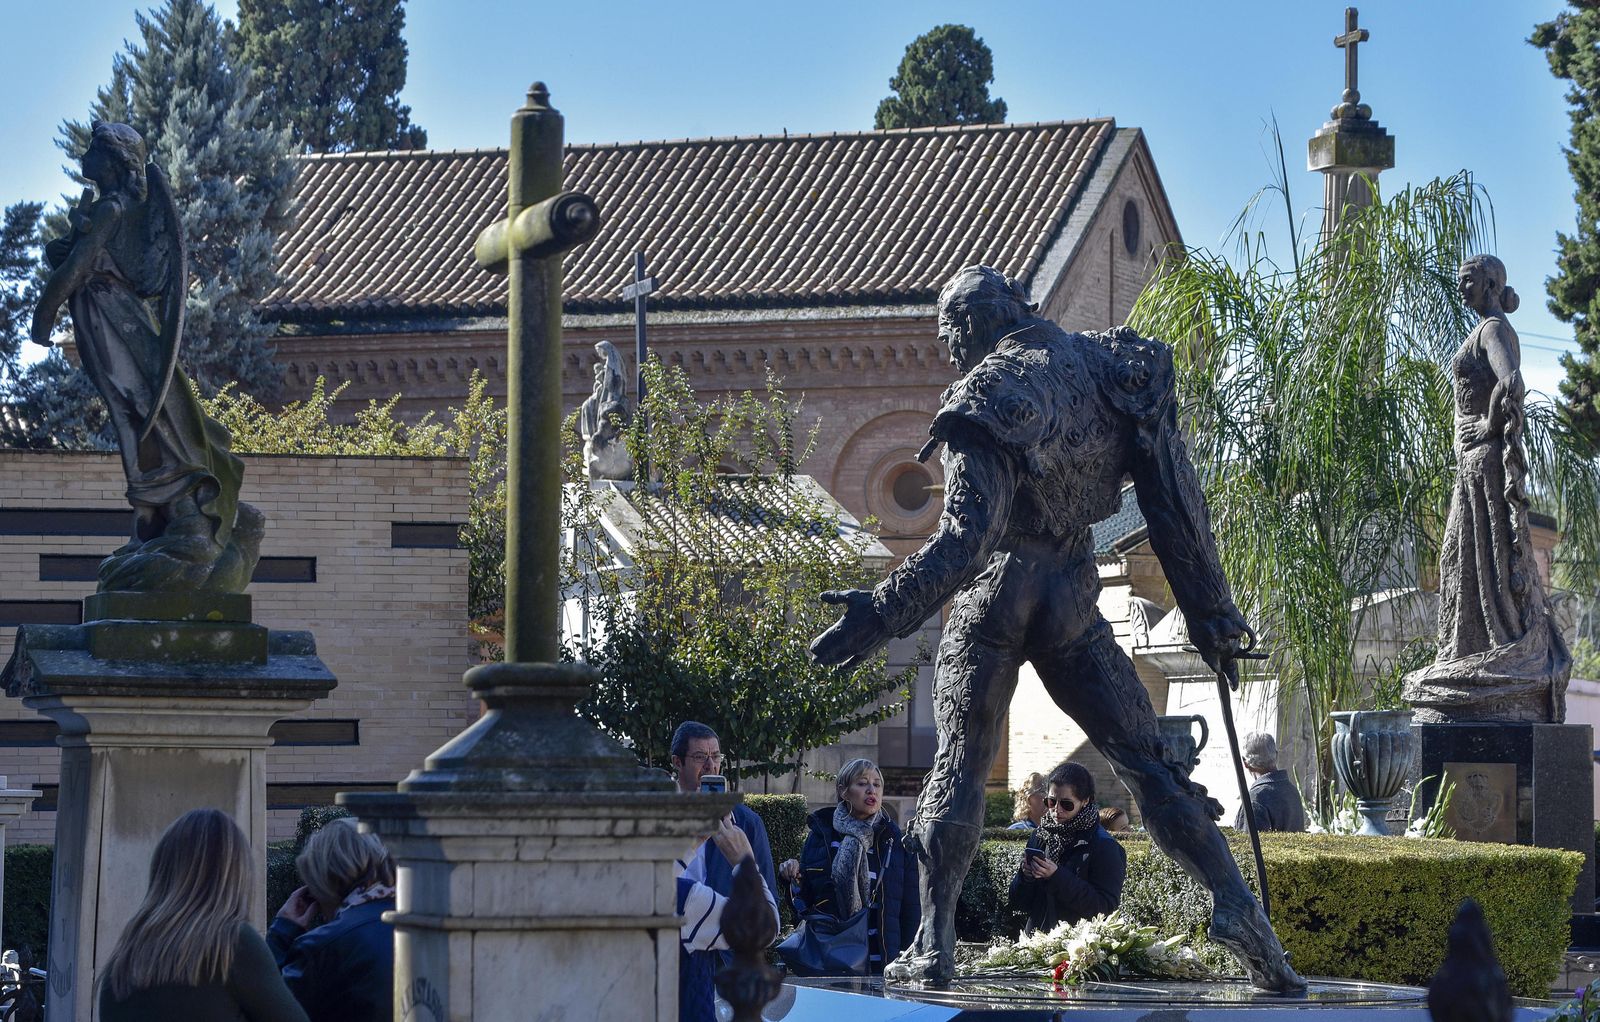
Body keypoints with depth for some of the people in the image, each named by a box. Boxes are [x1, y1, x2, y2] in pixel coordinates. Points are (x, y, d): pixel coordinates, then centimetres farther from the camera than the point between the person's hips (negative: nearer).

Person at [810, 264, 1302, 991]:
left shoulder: (988, 400, -14)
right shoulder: (1114, 371, 2)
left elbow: (968, 537, -24)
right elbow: (1176, 504, 2)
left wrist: (883, 613, -25)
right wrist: (1212, 616, 8)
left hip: (991, 599, -3)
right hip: (1072, 602, 3)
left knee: (960, 766, 9)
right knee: (1143, 759, 7)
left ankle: (933, 945, 5)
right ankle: (1232, 904, -9)